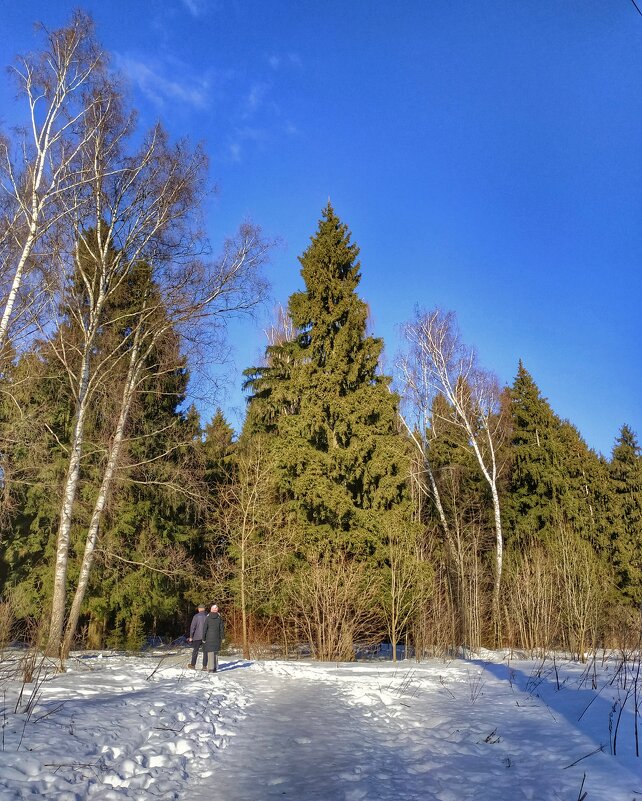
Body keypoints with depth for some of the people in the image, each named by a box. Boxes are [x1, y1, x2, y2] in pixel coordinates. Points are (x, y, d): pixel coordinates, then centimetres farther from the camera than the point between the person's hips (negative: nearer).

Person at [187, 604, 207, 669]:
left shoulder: (196, 616, -5)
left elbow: (192, 627, -7)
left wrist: (191, 636, -1)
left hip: (197, 636, -1)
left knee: (195, 650, 12)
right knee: (205, 651, 6)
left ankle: (193, 665, 20)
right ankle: (204, 666, 5)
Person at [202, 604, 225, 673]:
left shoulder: (207, 618, -2)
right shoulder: (219, 617, -1)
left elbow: (205, 628, -3)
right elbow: (222, 628, -1)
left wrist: (203, 638, 1)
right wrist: (223, 637, 4)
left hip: (209, 637, -1)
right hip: (217, 637, 1)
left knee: (210, 652, -1)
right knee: (215, 652, 10)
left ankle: (212, 668, -5)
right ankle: (215, 667, 7)